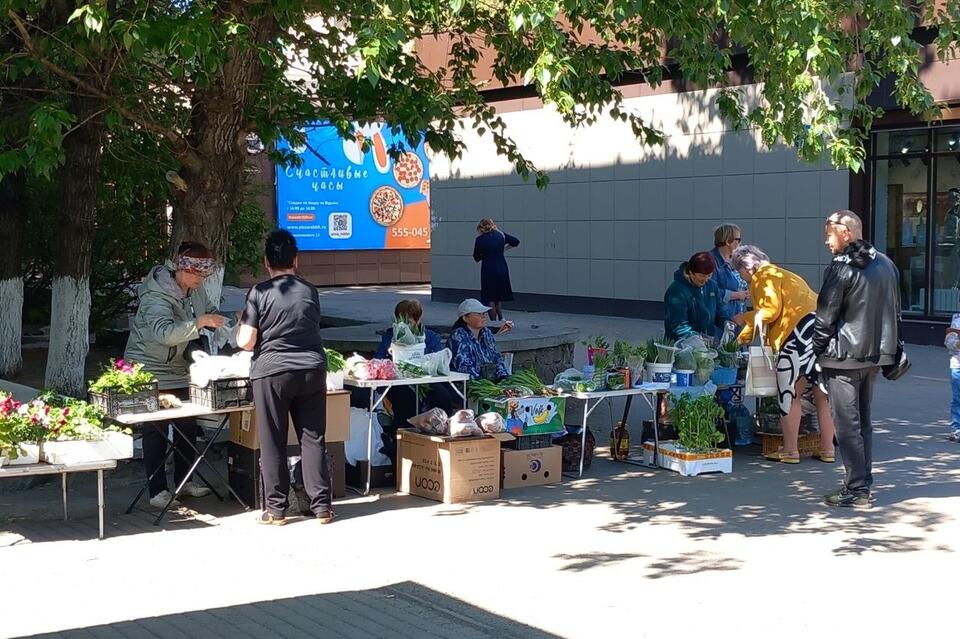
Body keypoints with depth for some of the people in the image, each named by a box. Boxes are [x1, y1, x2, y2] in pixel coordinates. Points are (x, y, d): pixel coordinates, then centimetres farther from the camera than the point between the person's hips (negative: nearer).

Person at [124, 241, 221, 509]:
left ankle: (184, 481, 26)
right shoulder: (156, 296, -26)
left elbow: (209, 311, 18)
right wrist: (198, 323, -46)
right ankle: (157, 491, 3)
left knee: (188, 427, 12)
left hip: (179, 369, 8)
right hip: (151, 371, -8)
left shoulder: (195, 290, -1)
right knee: (156, 431, -3)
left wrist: (218, 321, -3)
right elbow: (164, 333, -40)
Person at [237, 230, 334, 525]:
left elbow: (246, 341, -7)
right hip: (312, 370, 3)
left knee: (273, 443, 5)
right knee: (314, 439, 8)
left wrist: (243, 324, 13)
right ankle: (321, 506, 10)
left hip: (272, 372, -3)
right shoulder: (310, 291, 8)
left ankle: (276, 509, 10)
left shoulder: (260, 293, -5)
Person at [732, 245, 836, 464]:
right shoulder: (780, 275, 32)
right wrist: (741, 339, 43)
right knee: (822, 394, 12)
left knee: (789, 392, 0)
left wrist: (745, 318, 4)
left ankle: (790, 450, 3)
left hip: (802, 328, -10)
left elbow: (772, 310, -12)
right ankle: (827, 450, 16)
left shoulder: (764, 276, 2)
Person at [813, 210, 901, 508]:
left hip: (844, 357, -8)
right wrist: (891, 347, 21)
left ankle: (856, 490, -1)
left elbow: (826, 316, -13)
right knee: (863, 421, 17)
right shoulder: (885, 263, 9)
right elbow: (895, 308, 16)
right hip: (875, 355, 8)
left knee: (848, 425, -2)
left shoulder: (841, 268, -14)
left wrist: (818, 350, -1)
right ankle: (862, 482, 21)